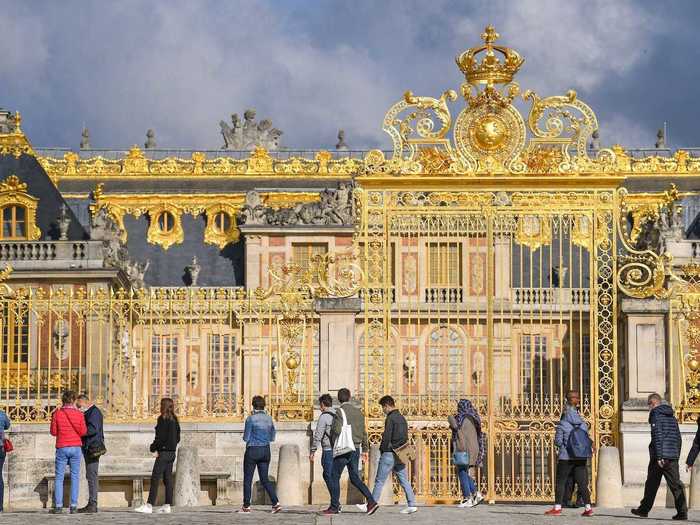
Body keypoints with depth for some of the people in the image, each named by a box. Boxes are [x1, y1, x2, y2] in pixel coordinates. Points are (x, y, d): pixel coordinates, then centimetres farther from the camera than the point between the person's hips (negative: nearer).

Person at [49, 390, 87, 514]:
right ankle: (73, 506, 0)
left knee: (59, 477, 4)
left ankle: (58, 506, -1)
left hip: (62, 448, -1)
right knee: (75, 477, 4)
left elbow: (53, 432, -2)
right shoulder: (78, 414, -3)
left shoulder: (57, 414, -4)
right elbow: (83, 432, -1)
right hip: (76, 448, 1)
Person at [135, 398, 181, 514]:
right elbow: (177, 438, 15)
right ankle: (167, 506, 7)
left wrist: (154, 448, -7)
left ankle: (149, 505, -10)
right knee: (168, 479, 9)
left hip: (163, 452, -8)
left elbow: (160, 437, -17)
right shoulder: (175, 420, 12)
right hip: (172, 452, 8)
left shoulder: (162, 419, -12)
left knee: (155, 478, -7)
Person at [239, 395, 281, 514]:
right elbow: (272, 438, 12)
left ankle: (246, 506, 10)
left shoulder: (251, 418, -13)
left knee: (247, 479, 7)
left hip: (252, 451, -5)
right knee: (265, 479, 9)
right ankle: (276, 503, -5)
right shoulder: (269, 418, 5)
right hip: (266, 451, 5)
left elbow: (246, 438, -11)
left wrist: (245, 434, 10)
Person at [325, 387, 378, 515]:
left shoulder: (340, 411, -10)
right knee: (355, 478, 11)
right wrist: (364, 450, 19)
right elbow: (363, 432, 13)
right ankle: (371, 501, -1)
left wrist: (334, 444, -2)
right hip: (356, 449, 6)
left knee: (335, 478, 3)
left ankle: (334, 507, 3)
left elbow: (337, 430, -18)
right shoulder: (358, 411, 11)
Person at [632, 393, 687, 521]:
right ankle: (682, 511, -11)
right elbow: (678, 436, 18)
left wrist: (659, 456, -18)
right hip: (673, 455, 6)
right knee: (676, 484, -1)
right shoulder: (671, 415, 17)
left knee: (652, 484, 8)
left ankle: (644, 509, 18)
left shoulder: (655, 413, -6)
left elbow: (658, 435, -15)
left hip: (661, 455, -6)